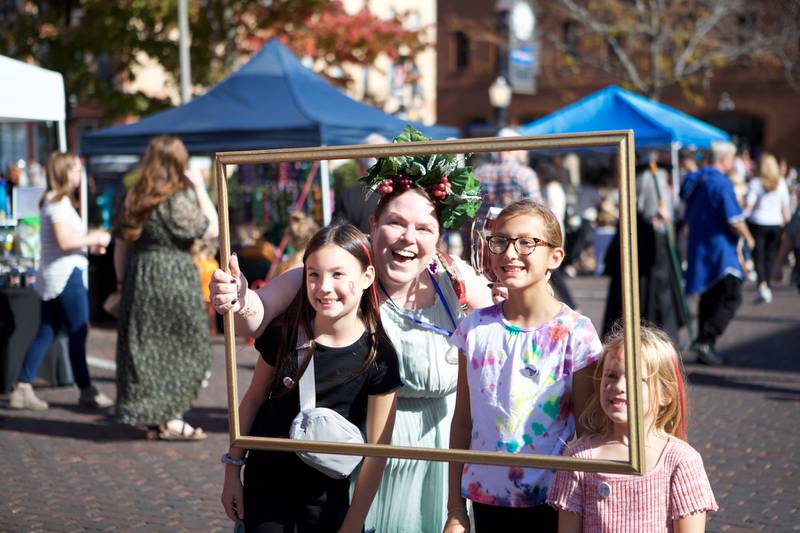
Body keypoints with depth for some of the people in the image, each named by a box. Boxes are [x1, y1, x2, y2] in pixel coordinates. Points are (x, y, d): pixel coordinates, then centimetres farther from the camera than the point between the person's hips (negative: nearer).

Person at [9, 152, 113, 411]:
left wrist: (89, 243, 12)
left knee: (45, 334, 9)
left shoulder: (53, 200, 18)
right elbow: (64, 241, -22)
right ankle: (86, 391, 5)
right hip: (66, 275, -10)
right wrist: (94, 237, -11)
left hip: (52, 277, 10)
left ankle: (22, 389, 8)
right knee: (78, 334, -2)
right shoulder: (60, 202, -13)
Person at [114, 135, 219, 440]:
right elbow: (211, 230, -11)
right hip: (173, 277, -7)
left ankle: (153, 420, 16)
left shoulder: (135, 198, 8)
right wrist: (200, 189, -5)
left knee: (145, 347, 11)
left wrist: (124, 282, 17)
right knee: (184, 348, 5)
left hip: (140, 277, 7)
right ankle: (169, 418, 4)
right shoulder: (177, 200, -13)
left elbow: (122, 243, 10)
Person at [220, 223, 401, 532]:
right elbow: (254, 398, 3)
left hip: (327, 493, -1)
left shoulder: (378, 357, -16)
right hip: (265, 481, 2)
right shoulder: (284, 334, -11)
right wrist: (232, 471, 5)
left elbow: (377, 448, -11)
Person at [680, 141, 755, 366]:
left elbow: (688, 217, 20)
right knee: (731, 297, -7)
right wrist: (748, 238, -2)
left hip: (698, 246, 9)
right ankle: (704, 342, -17)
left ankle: (704, 347, 16)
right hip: (719, 249, -9)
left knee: (709, 297, 15)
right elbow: (734, 220, -18)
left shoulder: (695, 180, 12)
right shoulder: (721, 183, -15)